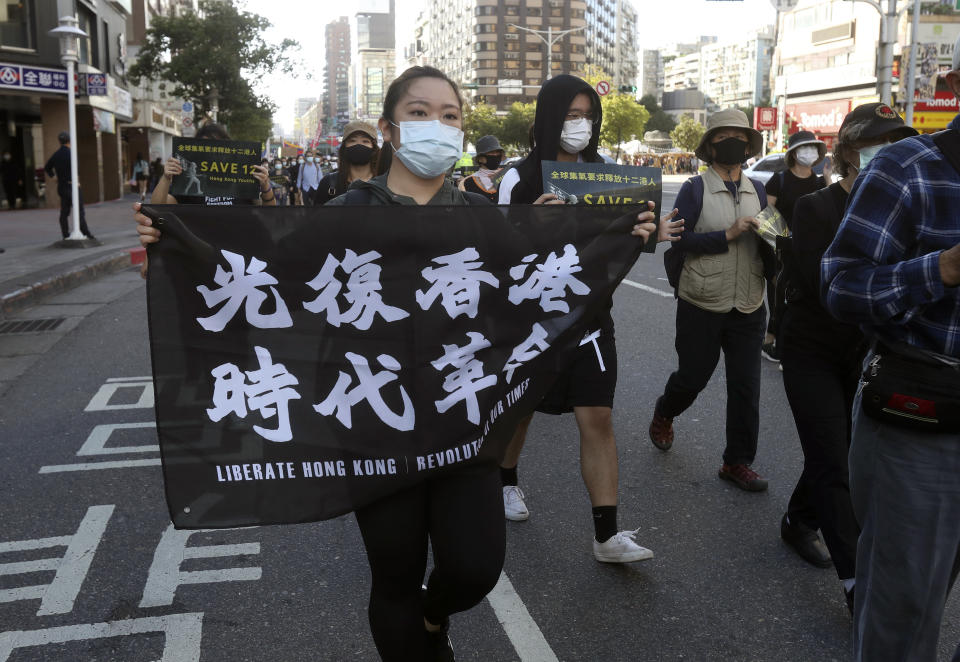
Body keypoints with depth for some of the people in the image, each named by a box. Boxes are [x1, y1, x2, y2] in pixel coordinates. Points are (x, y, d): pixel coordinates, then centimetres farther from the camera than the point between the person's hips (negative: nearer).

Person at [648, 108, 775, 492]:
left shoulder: (757, 191, 9)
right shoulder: (695, 190, -5)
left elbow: (765, 241, 12)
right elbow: (679, 240, -14)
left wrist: (773, 271, -8)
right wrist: (728, 235, -19)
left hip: (748, 308, 4)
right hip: (702, 306, -4)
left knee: (745, 387, 5)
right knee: (692, 377, 10)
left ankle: (738, 461, 18)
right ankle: (663, 414, 42)